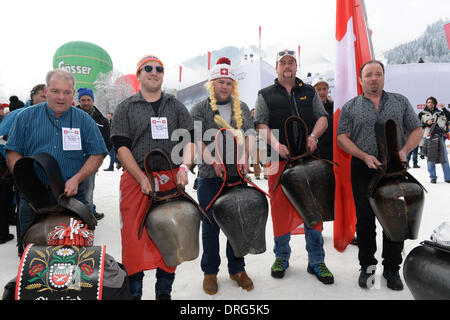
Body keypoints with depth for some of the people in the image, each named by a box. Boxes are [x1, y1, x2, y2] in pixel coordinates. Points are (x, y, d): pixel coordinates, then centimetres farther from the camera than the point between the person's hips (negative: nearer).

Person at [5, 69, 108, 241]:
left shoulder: (84, 120, 6)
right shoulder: (26, 116, 7)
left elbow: (97, 154, 3)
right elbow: (13, 153, 5)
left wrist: (76, 179, -11)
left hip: (72, 195, -1)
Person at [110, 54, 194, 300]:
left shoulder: (176, 106, 14)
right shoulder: (125, 108, 8)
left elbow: (188, 140, 7)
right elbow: (121, 147, -1)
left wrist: (184, 166, -12)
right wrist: (143, 179, -12)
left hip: (171, 181, 2)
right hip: (135, 180, -1)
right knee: (133, 237, -2)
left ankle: (164, 292, 22)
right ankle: (133, 293, 15)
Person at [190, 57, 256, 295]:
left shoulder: (242, 108, 15)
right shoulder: (200, 109, 4)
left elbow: (249, 135, 10)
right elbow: (196, 140, -5)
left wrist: (244, 157, -7)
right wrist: (213, 161, -18)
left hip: (238, 174, 3)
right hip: (210, 177, -3)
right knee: (211, 224, 4)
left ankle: (237, 269, 26)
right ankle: (210, 272, 20)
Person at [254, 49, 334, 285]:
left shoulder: (310, 92, 18)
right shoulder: (265, 95, 11)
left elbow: (322, 118, 12)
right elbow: (261, 124, 1)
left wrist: (313, 136, -9)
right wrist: (276, 144, -15)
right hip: (280, 159, -1)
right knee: (280, 209, 2)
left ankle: (316, 261, 15)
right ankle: (281, 257, 20)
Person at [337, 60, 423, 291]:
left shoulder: (400, 102, 11)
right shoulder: (350, 107, 6)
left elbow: (417, 130, 10)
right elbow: (342, 137, 0)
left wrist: (404, 151, -9)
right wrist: (365, 156, -13)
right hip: (363, 170, -1)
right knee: (365, 220, 5)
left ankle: (392, 269, 22)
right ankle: (367, 267, 21)